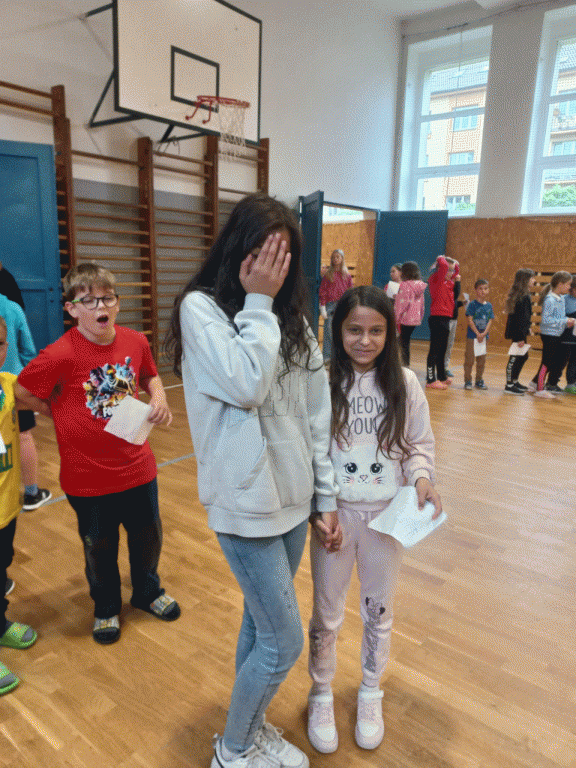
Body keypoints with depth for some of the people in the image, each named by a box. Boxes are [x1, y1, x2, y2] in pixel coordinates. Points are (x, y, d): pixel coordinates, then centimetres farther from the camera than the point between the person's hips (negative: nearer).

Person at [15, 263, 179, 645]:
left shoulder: (135, 341, -6)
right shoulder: (62, 354, -20)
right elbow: (23, 390, -9)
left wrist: (159, 398, -7)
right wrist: (67, 419, -5)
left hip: (137, 465, 4)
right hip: (89, 476, -3)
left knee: (148, 534, 19)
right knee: (100, 546, 17)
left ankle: (148, 591, 48)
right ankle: (106, 608, 44)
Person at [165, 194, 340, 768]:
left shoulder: (290, 315, 6)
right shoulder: (200, 307, -10)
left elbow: (316, 414, 7)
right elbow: (246, 386, -25)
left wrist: (325, 495, 8)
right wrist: (257, 304, -16)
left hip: (292, 498, 6)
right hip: (245, 503, -6)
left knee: (260, 623, 21)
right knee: (284, 643, 4)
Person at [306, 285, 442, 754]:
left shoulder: (404, 383, -6)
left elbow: (420, 443, 4)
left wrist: (422, 478, -15)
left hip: (388, 514, 2)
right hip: (335, 513, -1)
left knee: (379, 611, 20)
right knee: (327, 614, 15)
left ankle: (370, 694, 46)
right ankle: (321, 695, 42)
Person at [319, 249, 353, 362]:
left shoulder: (347, 275, 11)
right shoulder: (328, 274, 5)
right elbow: (322, 291, 2)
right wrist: (322, 307, -6)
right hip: (330, 305, -2)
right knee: (328, 331, -4)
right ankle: (327, 356, 2)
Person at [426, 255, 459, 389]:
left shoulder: (448, 281, 14)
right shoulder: (436, 279, -9)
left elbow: (457, 270, 32)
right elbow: (443, 265, -26)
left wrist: (455, 264, 15)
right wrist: (441, 259, -7)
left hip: (445, 320, 9)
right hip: (437, 319, -9)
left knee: (442, 350, 17)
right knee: (434, 351, -5)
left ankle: (442, 376, 28)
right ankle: (431, 380, 0)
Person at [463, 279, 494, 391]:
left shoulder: (489, 305, 7)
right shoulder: (472, 304, -6)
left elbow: (490, 321, 4)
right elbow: (470, 320, -11)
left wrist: (484, 333, -11)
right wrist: (477, 333, -15)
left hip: (484, 336, 5)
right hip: (472, 335, -5)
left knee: (482, 360, 10)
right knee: (469, 359, -1)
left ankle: (479, 381, 21)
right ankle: (468, 381, 6)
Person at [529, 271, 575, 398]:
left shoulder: (561, 298, 9)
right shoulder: (550, 300, -19)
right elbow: (545, 319, -24)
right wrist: (565, 322, -20)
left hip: (557, 335, 9)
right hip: (549, 335, -9)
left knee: (560, 360, 15)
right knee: (547, 362, -2)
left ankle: (551, 384, 28)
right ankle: (540, 389, 9)